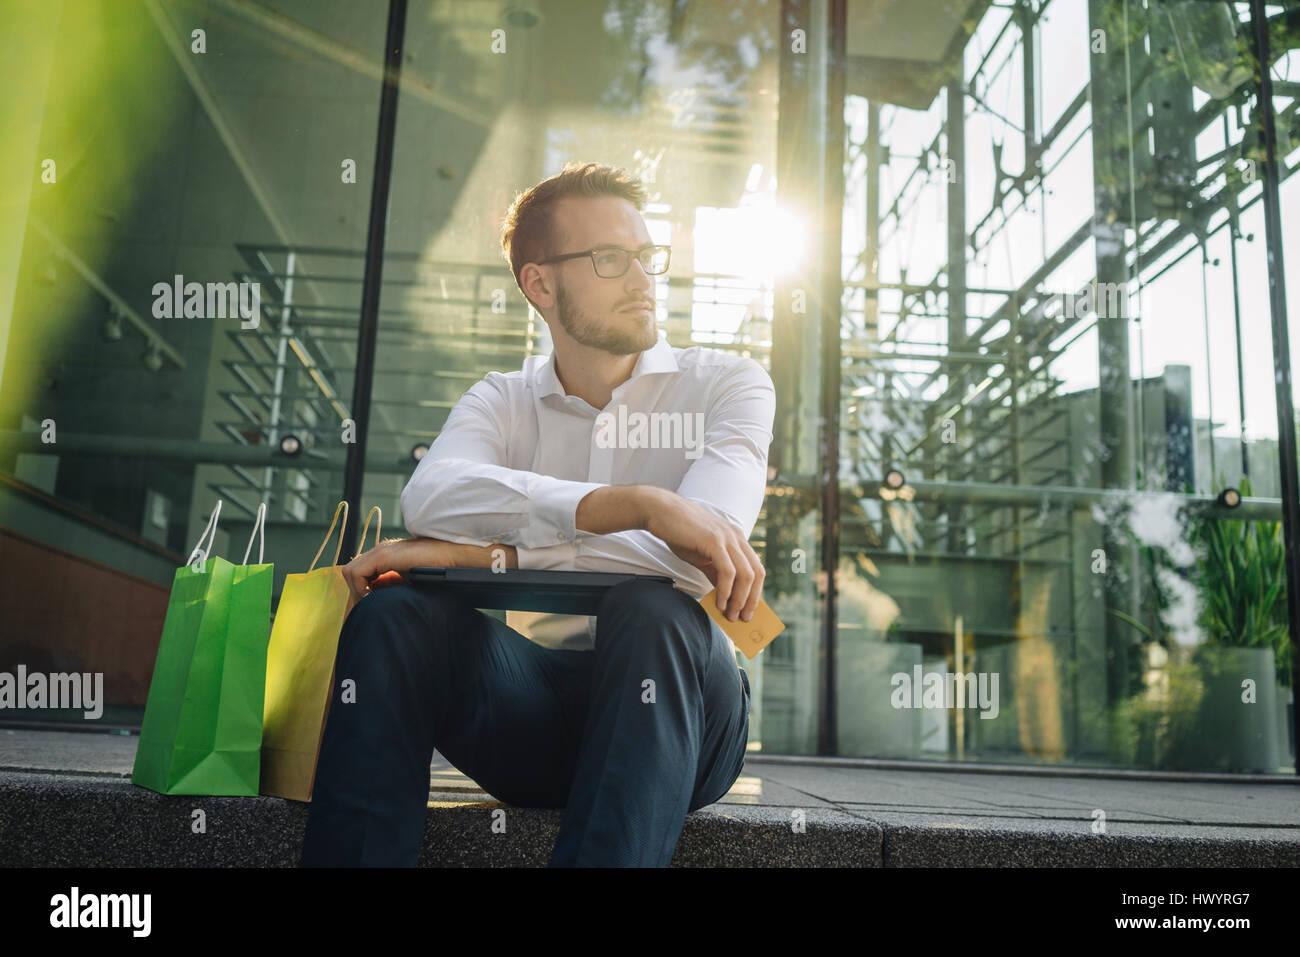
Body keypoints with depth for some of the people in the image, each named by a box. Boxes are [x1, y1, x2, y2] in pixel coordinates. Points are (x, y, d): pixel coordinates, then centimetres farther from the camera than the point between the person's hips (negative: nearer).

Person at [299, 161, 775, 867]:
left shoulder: (727, 385, 2)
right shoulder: (501, 402, 8)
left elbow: (695, 557, -18)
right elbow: (430, 497, -18)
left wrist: (484, 554, -21)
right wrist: (636, 504, -30)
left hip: (673, 708, -1)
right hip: (532, 711, 2)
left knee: (649, 610, -34)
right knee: (394, 611, -23)